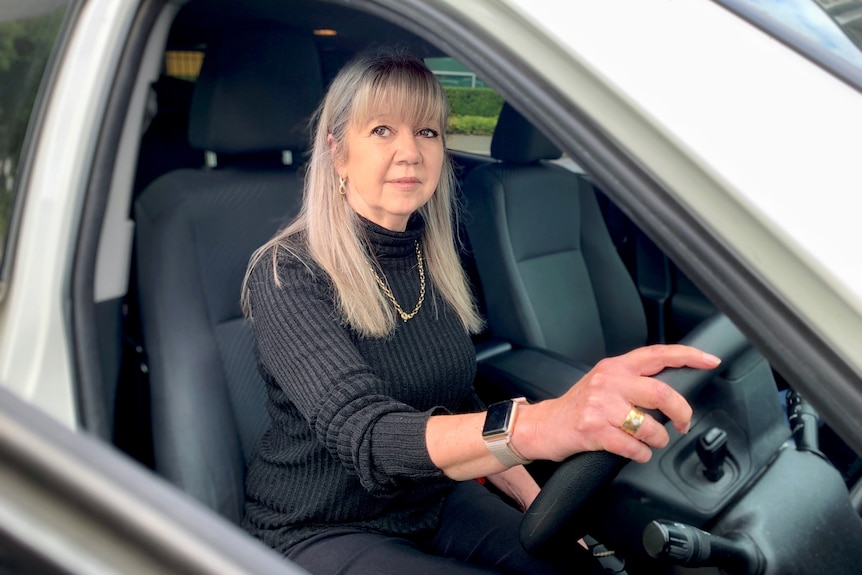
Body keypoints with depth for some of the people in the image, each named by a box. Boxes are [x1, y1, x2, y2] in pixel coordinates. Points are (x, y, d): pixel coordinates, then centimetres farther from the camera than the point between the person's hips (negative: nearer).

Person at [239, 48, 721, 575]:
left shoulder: (437, 263, -1)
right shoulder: (286, 275, -20)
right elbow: (366, 435, -34)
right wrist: (537, 425, -51)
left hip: (435, 502, 6)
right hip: (321, 531, -5)